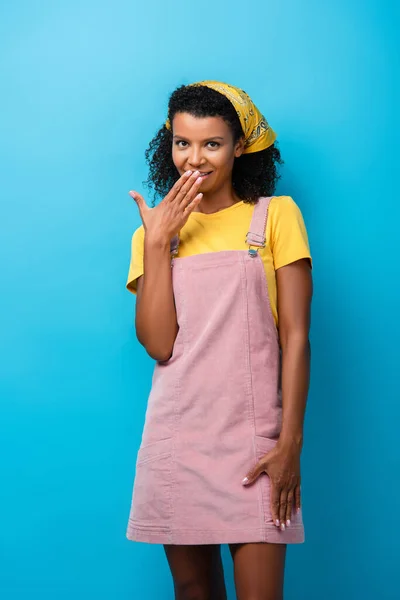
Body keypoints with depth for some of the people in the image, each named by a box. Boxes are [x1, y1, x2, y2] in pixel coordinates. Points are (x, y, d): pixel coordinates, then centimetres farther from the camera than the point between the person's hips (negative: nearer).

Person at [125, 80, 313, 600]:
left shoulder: (276, 215, 3)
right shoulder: (154, 234, 11)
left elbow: (295, 336, -2)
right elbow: (158, 344, -3)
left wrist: (290, 442, -9)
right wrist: (156, 243, -6)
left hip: (255, 438, -2)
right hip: (176, 435, 3)